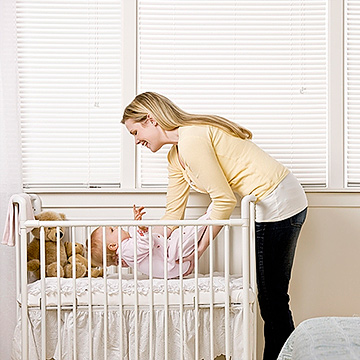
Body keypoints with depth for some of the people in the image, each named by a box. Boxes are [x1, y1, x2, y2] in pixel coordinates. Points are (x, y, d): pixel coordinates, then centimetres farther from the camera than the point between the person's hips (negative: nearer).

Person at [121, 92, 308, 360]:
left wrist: (199, 250, -11)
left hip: (278, 203, -10)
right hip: (274, 205, 10)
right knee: (270, 297, 13)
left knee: (273, 297, -2)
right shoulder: (176, 156, 12)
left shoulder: (191, 139, -19)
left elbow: (224, 201, -19)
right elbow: (173, 214, 14)